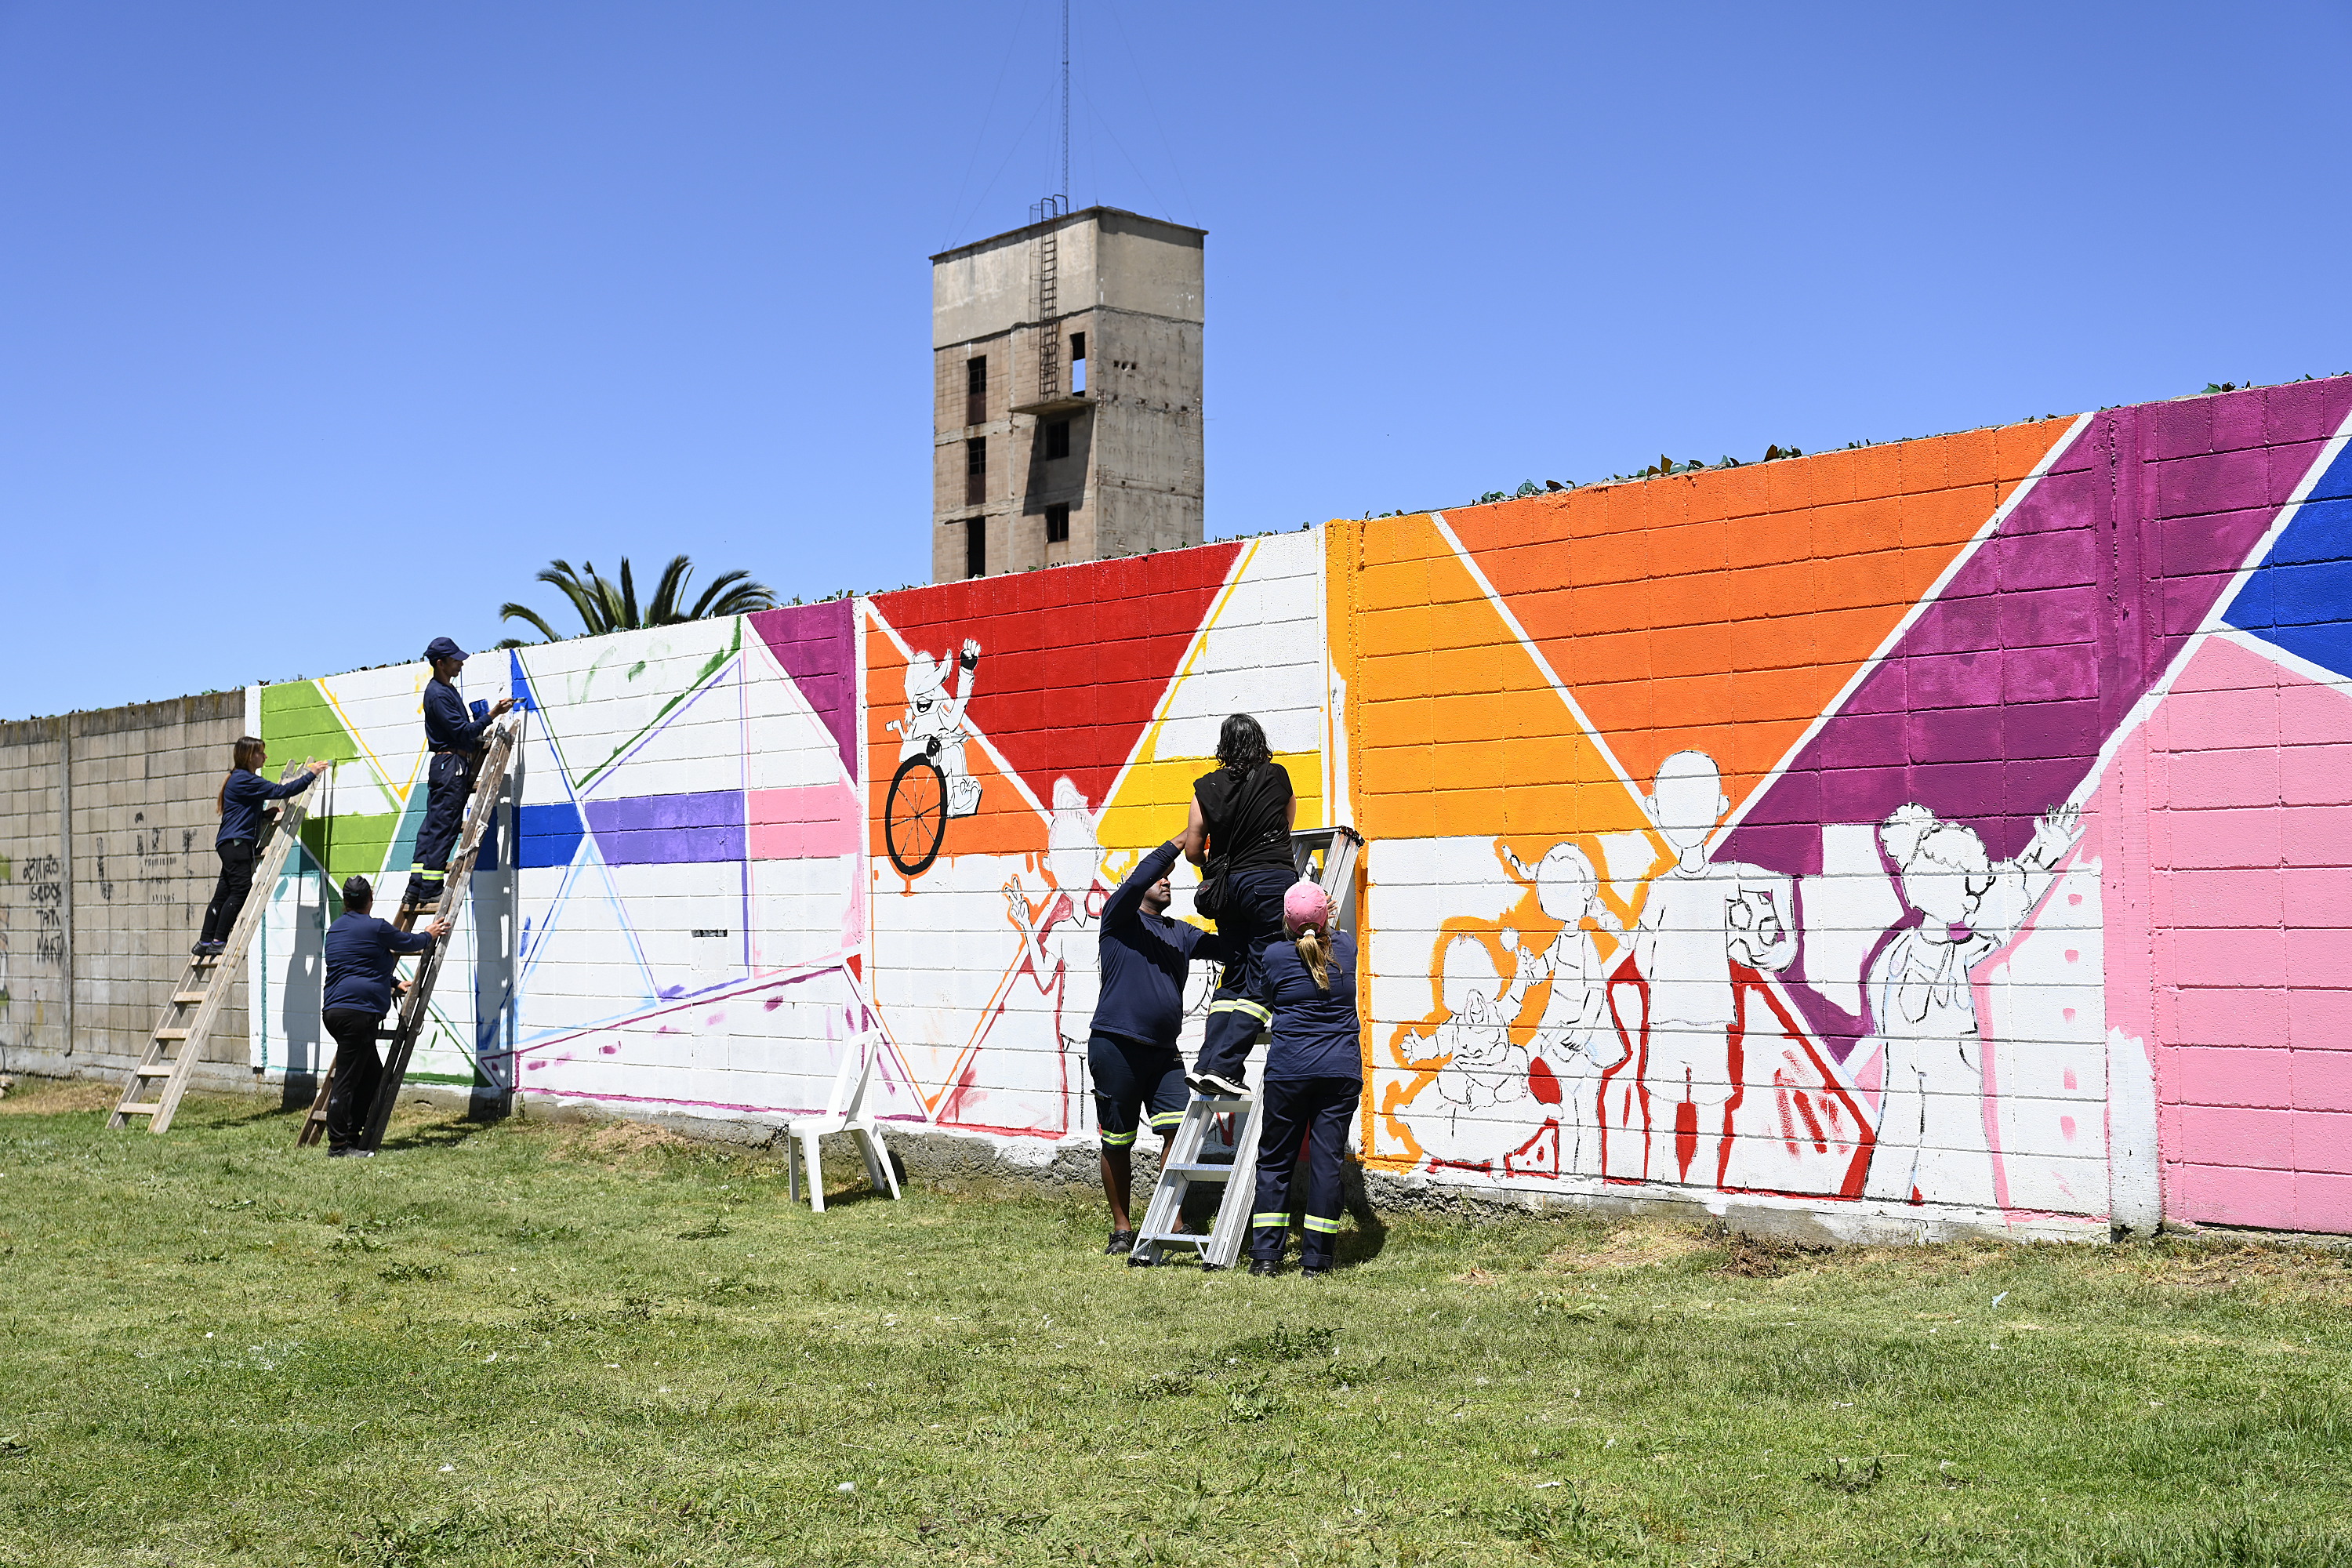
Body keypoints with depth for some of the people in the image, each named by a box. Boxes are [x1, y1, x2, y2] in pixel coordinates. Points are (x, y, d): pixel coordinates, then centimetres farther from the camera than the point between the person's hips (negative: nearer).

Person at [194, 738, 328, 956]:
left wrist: (269, 810, 8)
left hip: (232, 845, 11)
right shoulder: (244, 780, -12)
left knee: (223, 894, 9)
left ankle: (205, 943, 11)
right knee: (241, 890, -14)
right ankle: (218, 942, -14)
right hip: (236, 842, -11)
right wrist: (311, 775, -12)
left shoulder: (243, 779, 21)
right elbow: (280, 791, -17)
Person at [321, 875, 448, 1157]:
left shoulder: (335, 929, 21)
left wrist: (394, 984, 43)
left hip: (335, 1010, 9)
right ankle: (337, 1145, -6)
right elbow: (410, 942, 10)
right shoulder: (376, 927, -6)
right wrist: (429, 935, 32)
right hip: (359, 1011, -9)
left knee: (373, 1074, 17)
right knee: (346, 1081, -7)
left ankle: (353, 1135, 19)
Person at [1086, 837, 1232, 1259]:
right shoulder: (1120, 919, 1)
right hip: (1115, 1046, -5)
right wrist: (1183, 841, -16)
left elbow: (1228, 947, 9)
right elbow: (1137, 880, -16)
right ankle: (1122, 1228, 16)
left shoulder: (1181, 934, 17)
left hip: (1162, 1051, 5)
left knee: (1178, 1129, -11)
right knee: (1117, 1142, 4)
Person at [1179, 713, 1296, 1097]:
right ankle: (1222, 1066, -14)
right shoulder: (1277, 777, 3)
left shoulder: (1207, 788, 5)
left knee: (1234, 976, 15)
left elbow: (1192, 851, 6)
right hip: (1271, 880, -4)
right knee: (1263, 979, -4)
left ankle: (1207, 1063, 5)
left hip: (1228, 886, 4)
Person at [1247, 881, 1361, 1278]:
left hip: (1289, 1071, -2)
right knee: (1326, 1160, 2)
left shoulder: (1276, 956, -3)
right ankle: (1315, 1260, 3)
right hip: (1342, 1071, 2)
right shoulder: (1345, 948, 4)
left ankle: (1265, 1255, 6)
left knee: (1274, 1160, 8)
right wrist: (1321, 921, 45)